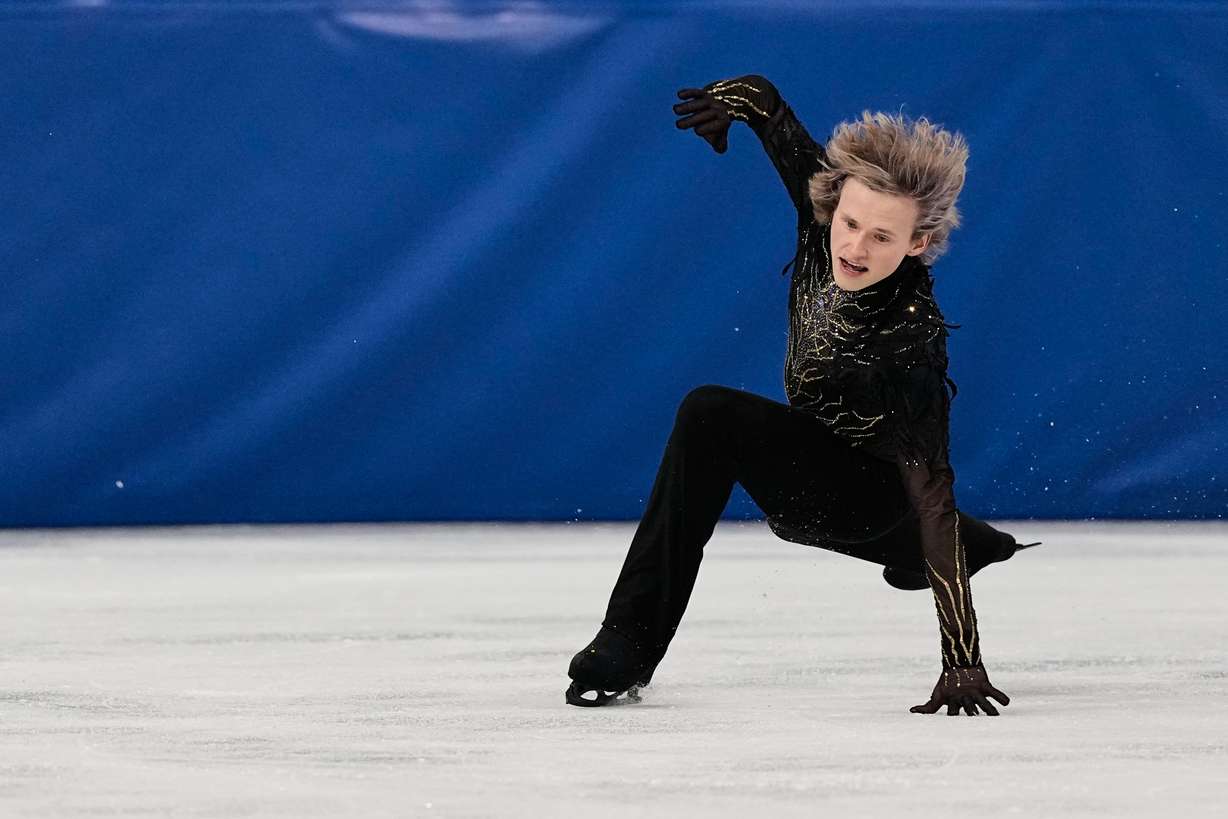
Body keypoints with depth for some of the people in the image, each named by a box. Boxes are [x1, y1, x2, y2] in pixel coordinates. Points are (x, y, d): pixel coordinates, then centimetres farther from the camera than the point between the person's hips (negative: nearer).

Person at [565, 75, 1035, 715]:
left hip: (875, 493, -8)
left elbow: (932, 501, -35)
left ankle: (629, 648, -25)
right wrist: (739, 99, -22)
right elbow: (767, 103, -1)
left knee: (711, 418, -28)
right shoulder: (826, 219, -19)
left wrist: (961, 660, -37)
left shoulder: (910, 334, -34)